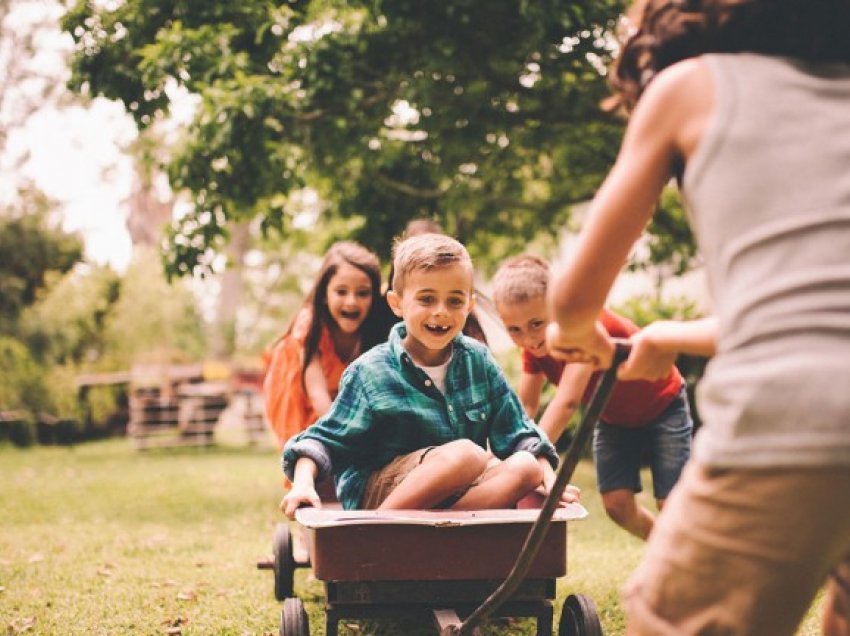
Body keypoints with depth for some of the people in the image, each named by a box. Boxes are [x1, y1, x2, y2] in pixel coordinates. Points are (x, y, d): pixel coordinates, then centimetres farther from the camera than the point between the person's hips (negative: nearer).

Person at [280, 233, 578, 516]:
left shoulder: (478, 359, 5)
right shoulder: (370, 373, -7)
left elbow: (518, 433, 9)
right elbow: (325, 438, -5)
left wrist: (549, 477, -6)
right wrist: (303, 483, -23)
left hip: (458, 493, 6)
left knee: (526, 467, -21)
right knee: (468, 454, -31)